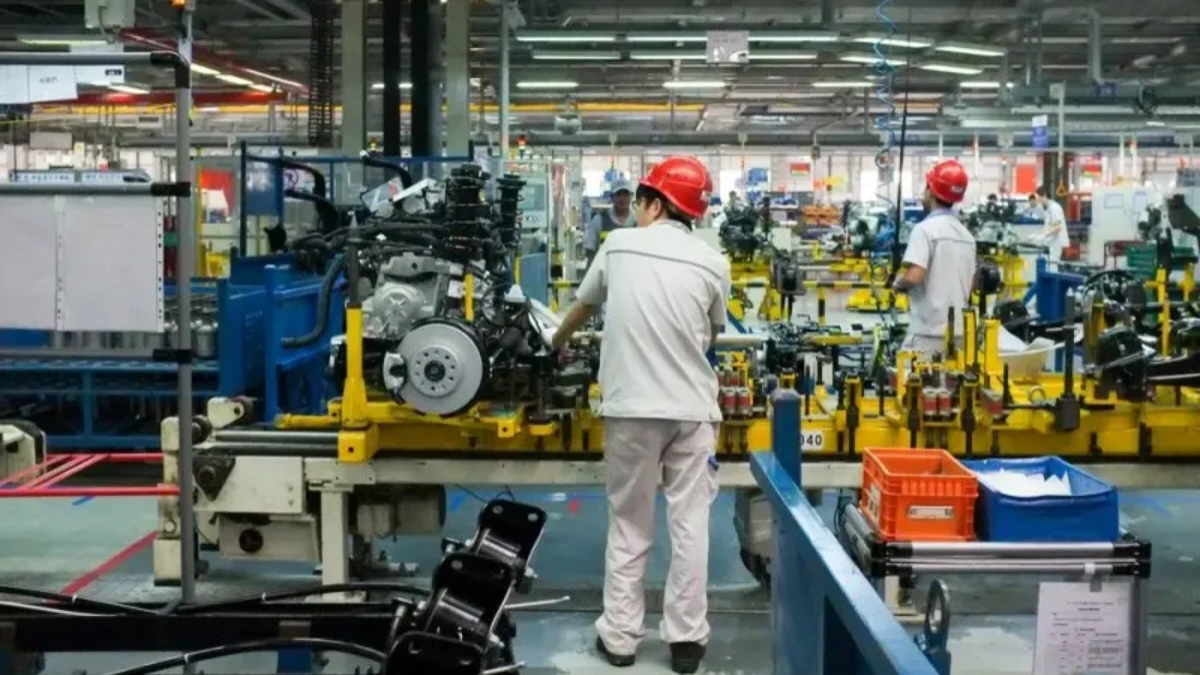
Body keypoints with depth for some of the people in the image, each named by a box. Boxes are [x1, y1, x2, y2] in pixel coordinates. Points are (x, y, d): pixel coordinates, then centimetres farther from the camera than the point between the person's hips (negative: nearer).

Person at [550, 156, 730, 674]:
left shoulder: (619, 246, 3)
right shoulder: (713, 264, 1)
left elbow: (583, 306, 20)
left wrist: (558, 342, 41)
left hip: (631, 407, 0)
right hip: (692, 409, 0)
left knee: (628, 525, 10)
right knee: (690, 525, 7)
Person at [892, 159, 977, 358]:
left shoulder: (925, 229, -11)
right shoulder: (967, 235, 12)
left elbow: (914, 277, -21)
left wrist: (897, 282, -1)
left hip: (928, 332, -7)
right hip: (959, 331, 7)